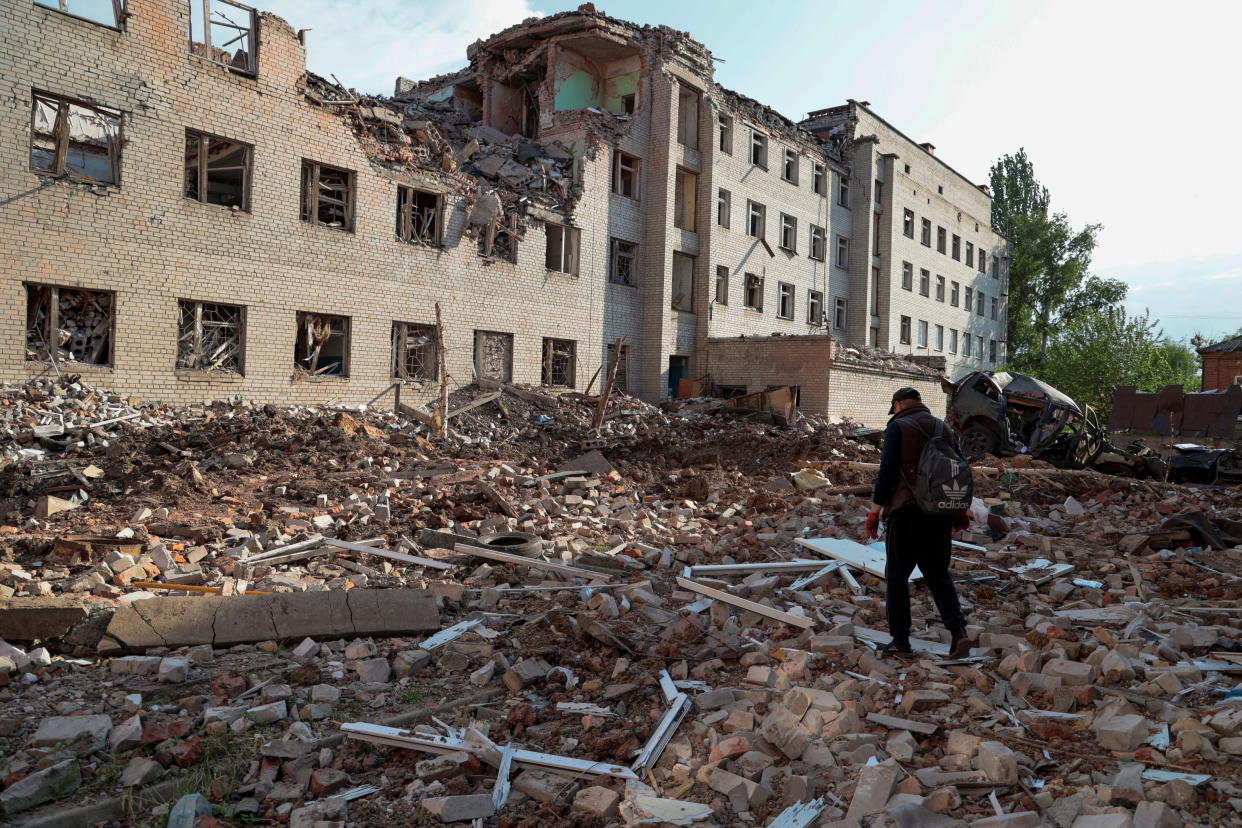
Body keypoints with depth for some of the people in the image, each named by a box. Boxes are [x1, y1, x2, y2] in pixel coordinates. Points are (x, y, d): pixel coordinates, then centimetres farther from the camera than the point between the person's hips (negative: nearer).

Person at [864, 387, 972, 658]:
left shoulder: (897, 427, -4)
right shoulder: (945, 429, 14)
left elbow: (887, 471, -12)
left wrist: (875, 511, -9)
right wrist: (961, 511, 24)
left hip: (907, 511, -6)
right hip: (941, 512, 6)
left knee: (897, 576, 4)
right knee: (938, 575, 14)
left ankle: (900, 641, 6)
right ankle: (958, 631, -3)